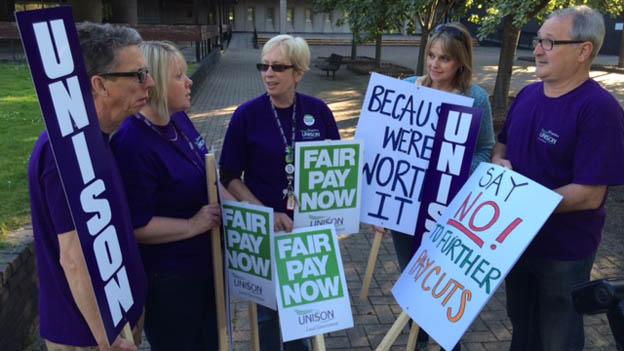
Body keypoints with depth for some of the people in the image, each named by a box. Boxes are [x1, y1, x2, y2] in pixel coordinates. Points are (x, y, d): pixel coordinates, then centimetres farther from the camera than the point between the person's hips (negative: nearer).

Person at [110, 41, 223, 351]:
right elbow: (134, 225, -27)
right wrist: (193, 225, -22)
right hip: (166, 278, -8)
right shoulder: (133, 143, -27)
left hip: (204, 261, 9)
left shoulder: (179, 120, 0)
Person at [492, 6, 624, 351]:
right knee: (521, 323, 27)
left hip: (562, 251, -6)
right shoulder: (528, 94, 1)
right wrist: (498, 163, -8)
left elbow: (590, 194, -25)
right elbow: (502, 143, 15)